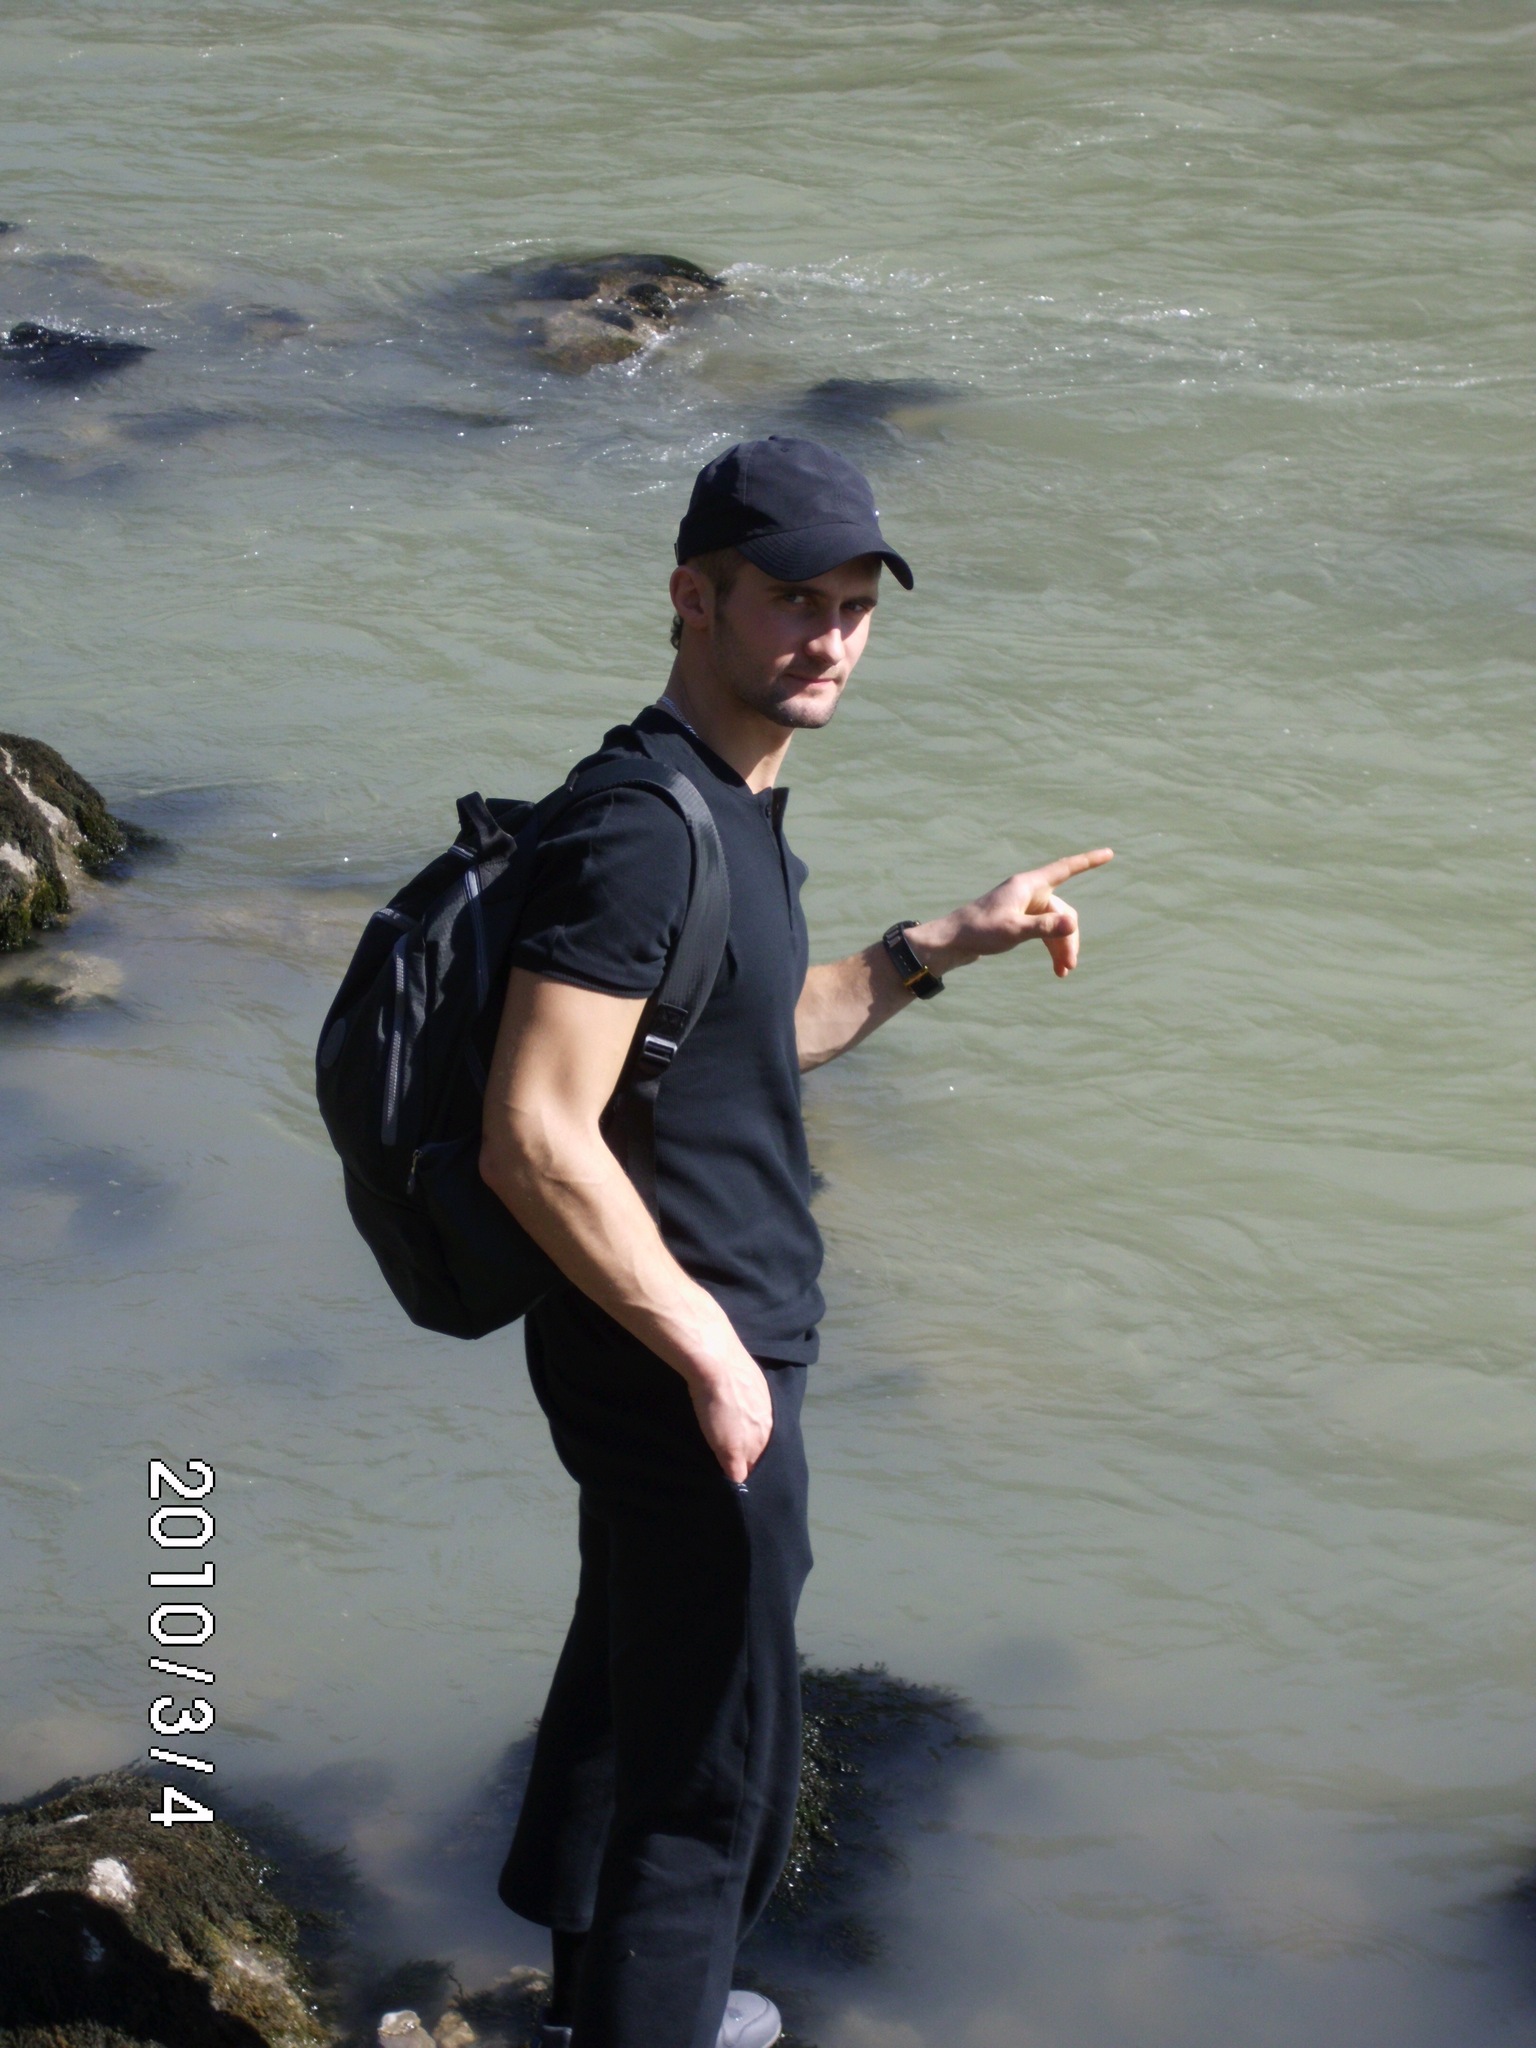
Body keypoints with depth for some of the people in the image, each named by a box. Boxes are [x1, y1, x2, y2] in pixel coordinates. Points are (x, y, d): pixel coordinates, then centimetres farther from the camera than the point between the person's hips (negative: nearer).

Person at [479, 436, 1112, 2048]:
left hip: (684, 1342, 11)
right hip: (675, 1361, -11)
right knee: (716, 1769, 2)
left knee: (634, 1663, 28)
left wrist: (943, 946, 15)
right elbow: (535, 1140, -31)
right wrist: (710, 1353, -25)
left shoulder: (734, 806, 7)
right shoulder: (642, 830, -26)